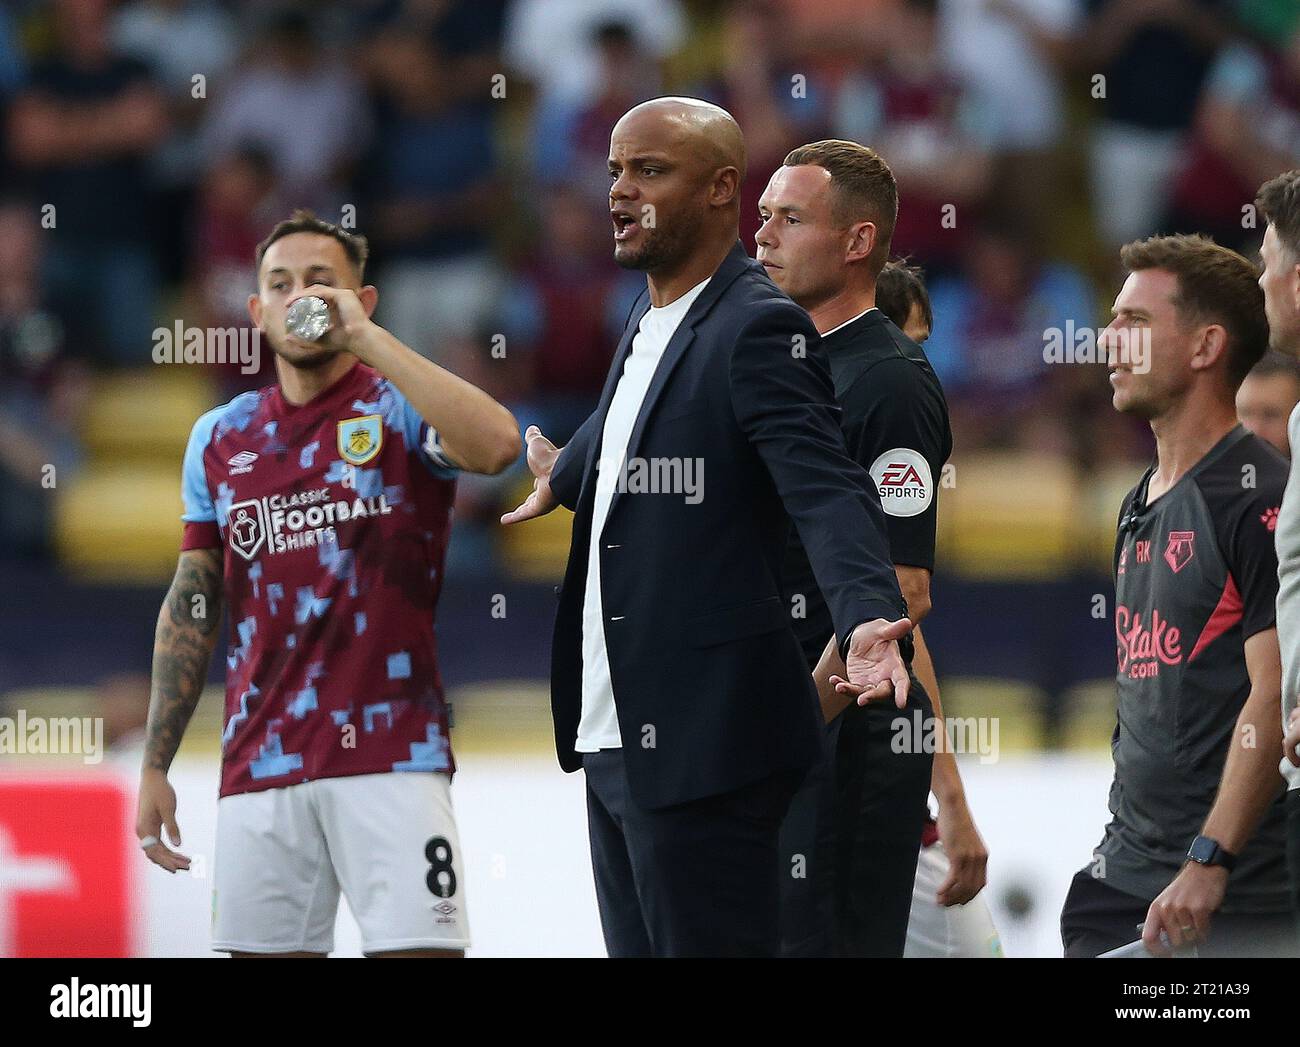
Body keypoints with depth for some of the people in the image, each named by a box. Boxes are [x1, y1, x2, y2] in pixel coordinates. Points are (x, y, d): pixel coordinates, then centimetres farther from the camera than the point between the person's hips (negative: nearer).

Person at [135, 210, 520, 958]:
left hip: (392, 755, -4)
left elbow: (496, 444, -23)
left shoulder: (401, 409, 1)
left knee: (419, 948, -11)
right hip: (260, 768, 4)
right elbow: (192, 609, 17)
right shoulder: (221, 439, 14)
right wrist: (155, 767, 12)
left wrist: (366, 337, -18)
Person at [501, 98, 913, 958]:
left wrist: (868, 618, -41)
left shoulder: (759, 329, -12)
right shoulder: (648, 322, 15)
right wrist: (566, 475, 58)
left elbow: (827, 490, -24)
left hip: (703, 741, -9)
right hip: (615, 731, 9)